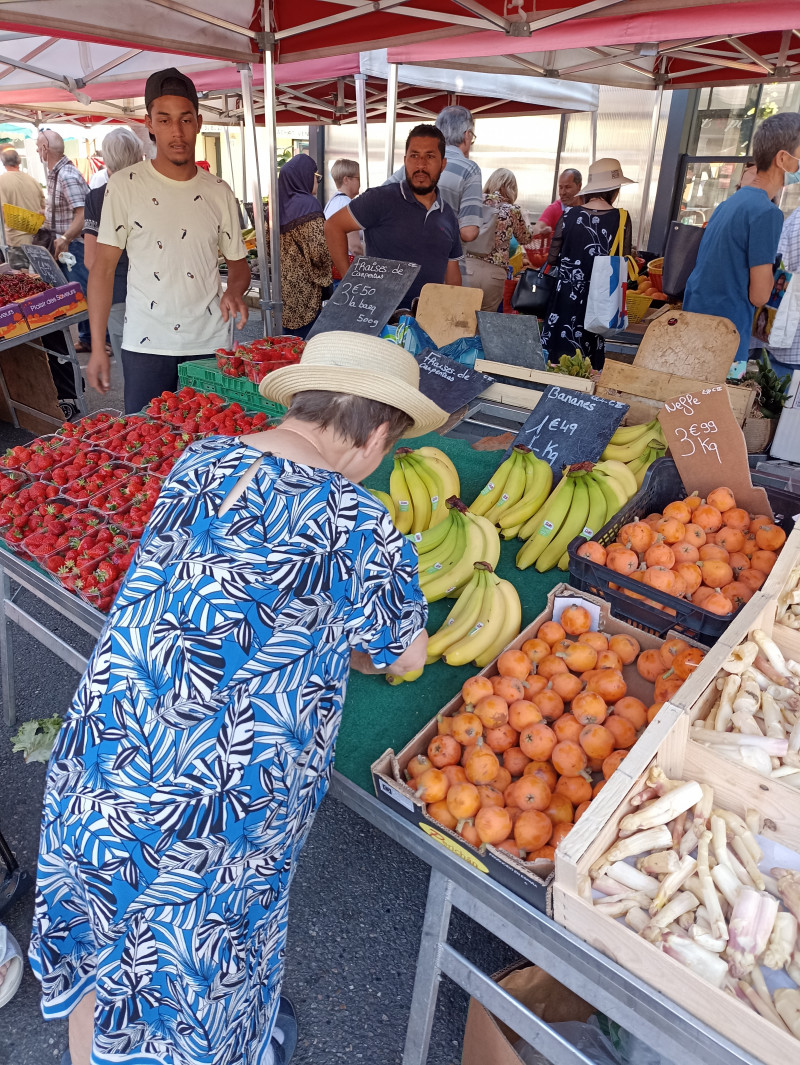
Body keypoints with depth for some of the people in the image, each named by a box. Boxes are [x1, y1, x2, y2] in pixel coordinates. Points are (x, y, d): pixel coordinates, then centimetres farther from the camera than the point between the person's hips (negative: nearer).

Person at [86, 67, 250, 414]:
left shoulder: (219, 191, 7)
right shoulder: (125, 186, 0)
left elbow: (238, 262, 14)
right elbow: (104, 267, 0)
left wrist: (234, 290, -12)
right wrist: (97, 346, -6)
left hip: (211, 344, 2)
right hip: (146, 346, -2)